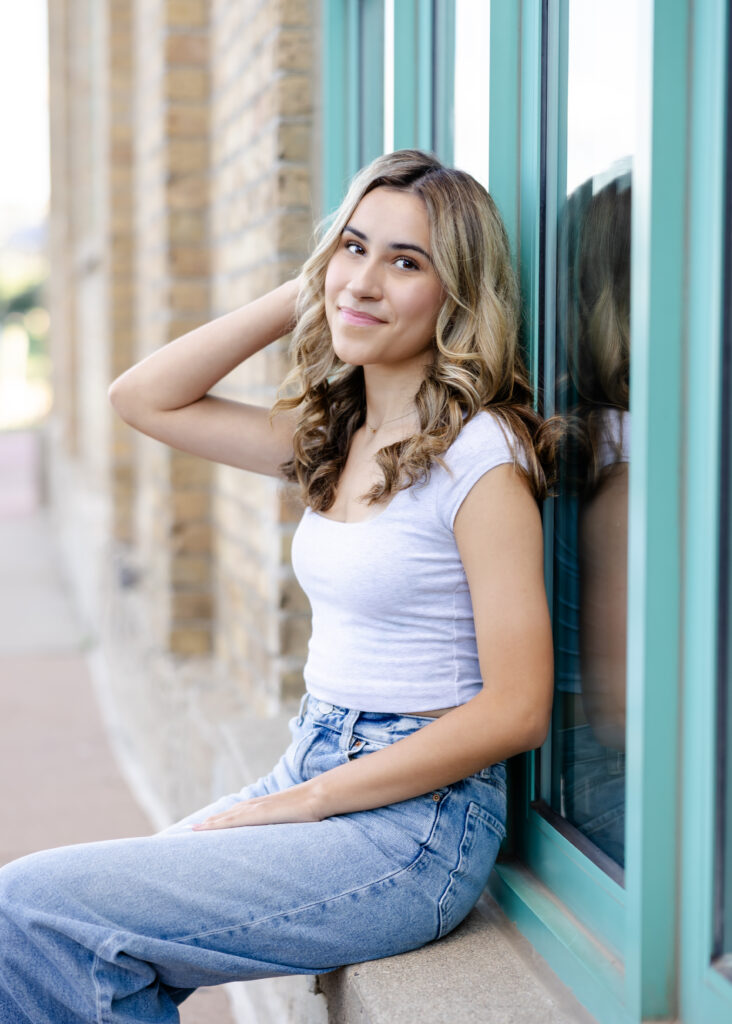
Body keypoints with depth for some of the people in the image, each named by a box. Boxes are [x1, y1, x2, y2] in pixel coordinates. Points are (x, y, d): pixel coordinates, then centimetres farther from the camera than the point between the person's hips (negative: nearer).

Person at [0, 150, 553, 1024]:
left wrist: (295, 803, -14)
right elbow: (142, 397, 13)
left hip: (414, 823, -7)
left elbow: (515, 711, -16)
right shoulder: (335, 435, 11)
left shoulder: (479, 452, -13)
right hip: (312, 779, 7)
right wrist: (302, 294, 5)